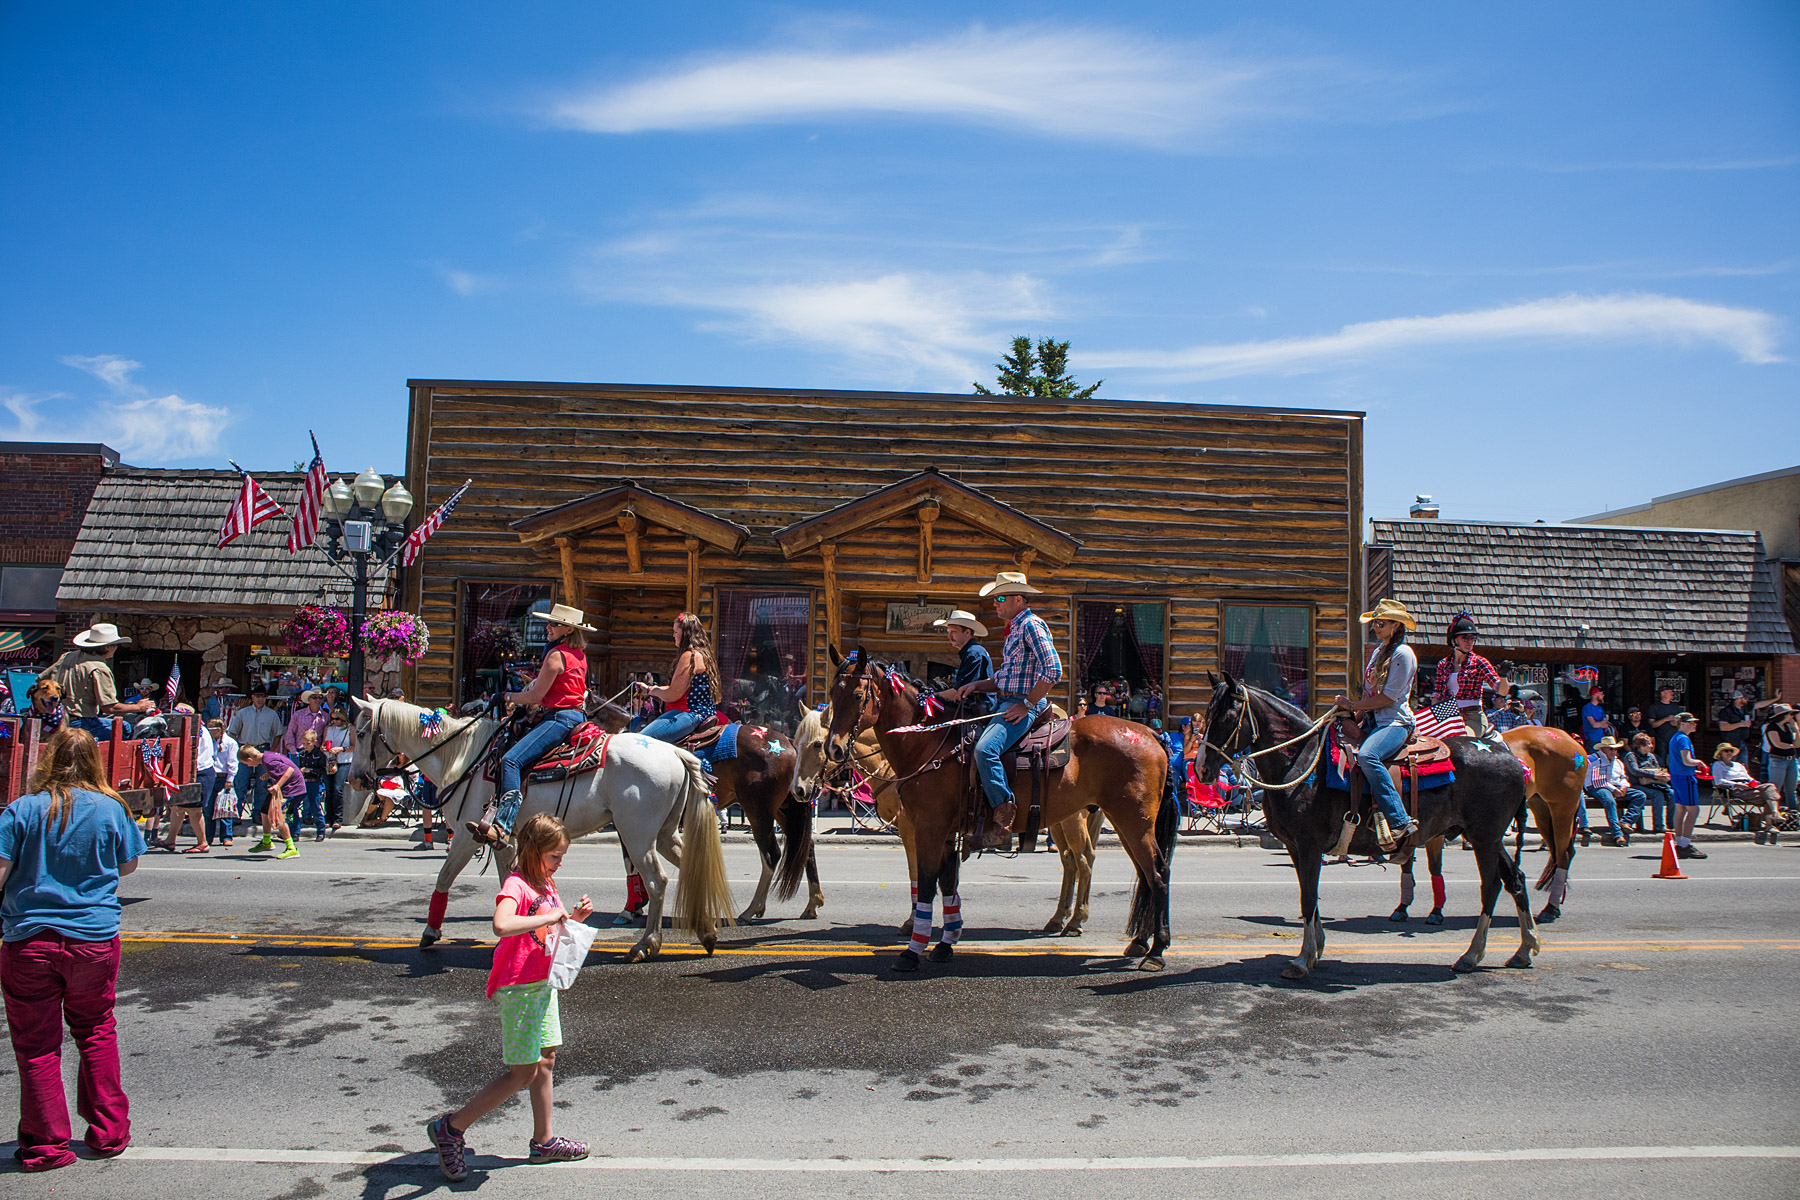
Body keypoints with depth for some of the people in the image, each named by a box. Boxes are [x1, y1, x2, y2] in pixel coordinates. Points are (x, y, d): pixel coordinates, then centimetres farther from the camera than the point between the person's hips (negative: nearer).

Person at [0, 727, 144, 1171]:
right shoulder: (110, 809, -3)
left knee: (36, 1043, 9)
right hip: (94, 939, 1)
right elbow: (128, 865, 9)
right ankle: (108, 1133, 21)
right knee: (96, 1032, 16)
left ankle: (46, 1145, 15)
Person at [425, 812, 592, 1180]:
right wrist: (550, 916, -33)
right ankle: (451, 1128, 8)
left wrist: (574, 917, 3)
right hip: (518, 988, -9)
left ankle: (543, 1142, 25)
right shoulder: (516, 885, -19)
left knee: (546, 1060, 13)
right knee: (523, 1073, -4)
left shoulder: (546, 884, 11)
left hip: (543, 984, 9)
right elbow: (502, 925, -40)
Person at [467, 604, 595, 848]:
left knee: (511, 759, -23)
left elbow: (536, 696, -10)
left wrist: (509, 697, 6)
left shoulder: (556, 654, -10)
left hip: (560, 718, -11)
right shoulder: (579, 654, 18)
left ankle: (502, 827, -34)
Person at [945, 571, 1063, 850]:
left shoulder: (1031, 624, -10)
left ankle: (1003, 821, -25)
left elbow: (1053, 670, -20)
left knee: (985, 749, -29)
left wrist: (1026, 705, -19)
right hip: (1006, 702, 11)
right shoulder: (1015, 629, 22)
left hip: (1023, 705, -11)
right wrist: (977, 686, 7)